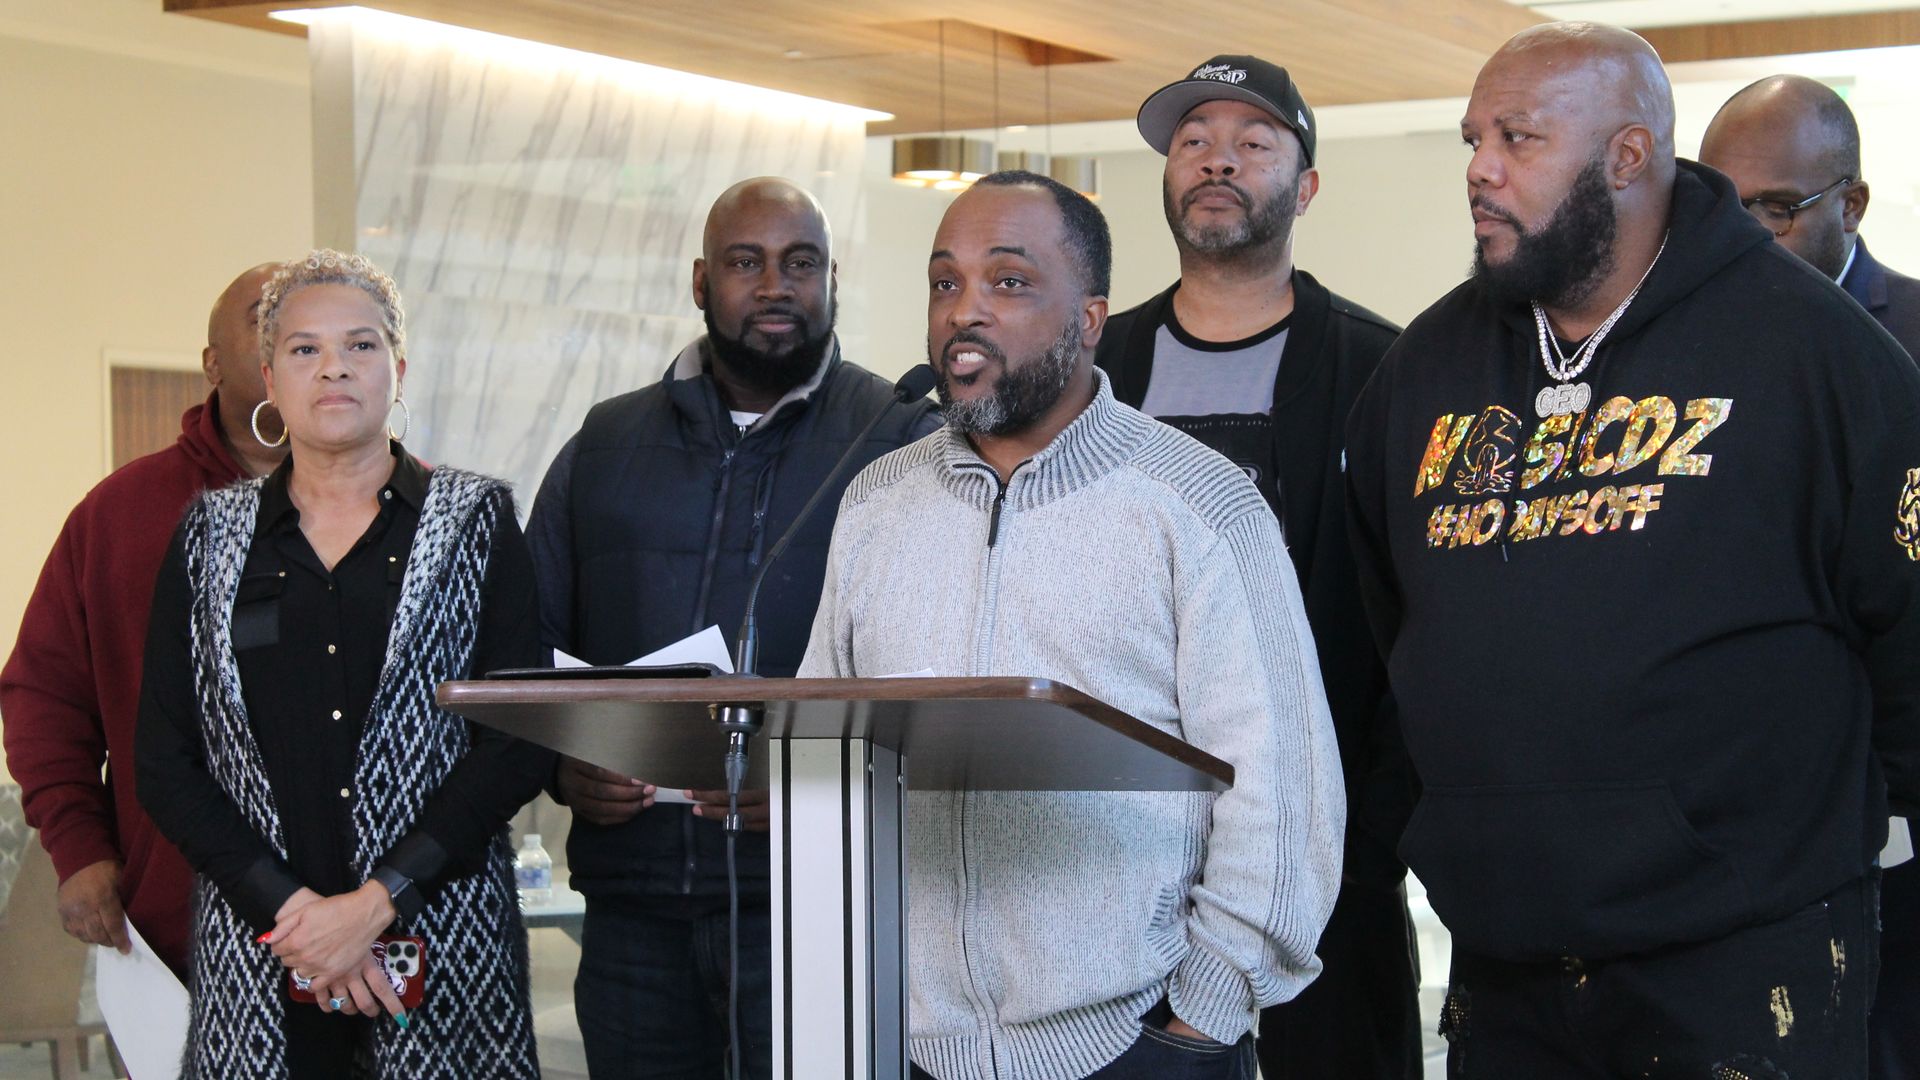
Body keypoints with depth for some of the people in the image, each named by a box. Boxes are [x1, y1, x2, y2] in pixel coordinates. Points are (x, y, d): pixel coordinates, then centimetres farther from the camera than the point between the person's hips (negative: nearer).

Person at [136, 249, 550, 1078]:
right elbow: (165, 763, 4)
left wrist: (376, 901, -12)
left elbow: (519, 744, -3)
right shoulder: (211, 535, 10)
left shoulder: (474, 520, 5)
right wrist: (289, 908, -10)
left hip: (441, 945, -1)